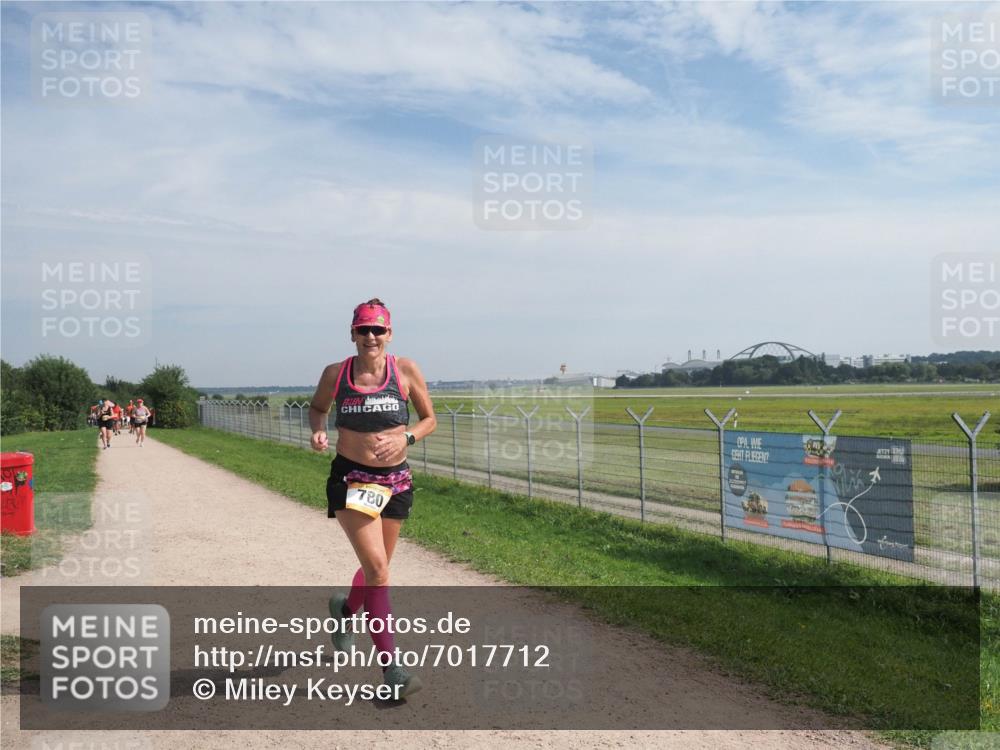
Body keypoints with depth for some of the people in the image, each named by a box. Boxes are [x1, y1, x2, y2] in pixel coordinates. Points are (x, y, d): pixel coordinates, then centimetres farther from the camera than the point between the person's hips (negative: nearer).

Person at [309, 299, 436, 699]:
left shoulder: (405, 370, -4)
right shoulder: (336, 373, -3)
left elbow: (430, 419, 3)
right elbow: (318, 406, 15)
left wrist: (405, 438, -16)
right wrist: (318, 430, -7)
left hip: (395, 480, 2)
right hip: (350, 478, -2)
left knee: (377, 566, 18)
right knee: (376, 566, -15)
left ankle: (346, 611, 52)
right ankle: (390, 667, -8)